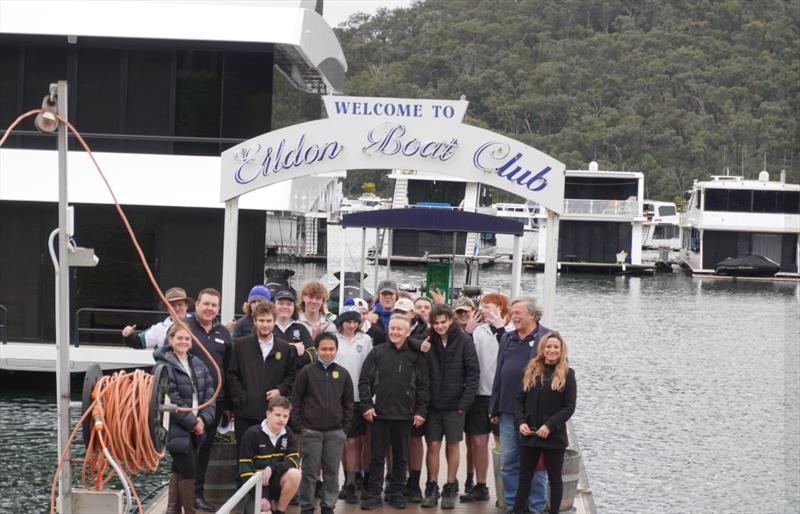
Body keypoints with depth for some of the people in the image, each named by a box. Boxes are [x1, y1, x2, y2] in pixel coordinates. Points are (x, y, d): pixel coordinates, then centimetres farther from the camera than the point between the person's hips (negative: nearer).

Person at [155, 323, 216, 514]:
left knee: (179, 470, 13)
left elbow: (209, 392, 8)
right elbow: (172, 399, -16)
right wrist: (192, 422, -13)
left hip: (196, 426, 7)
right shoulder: (165, 366, -10)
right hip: (176, 428, -7)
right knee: (188, 470, -6)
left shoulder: (198, 364, 12)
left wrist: (204, 419, -7)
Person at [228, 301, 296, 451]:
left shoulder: (285, 348, 10)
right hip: (246, 412, -1)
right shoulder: (241, 345, 6)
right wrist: (239, 398, -5)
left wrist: (280, 390, -4)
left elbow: (292, 375, 13)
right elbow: (232, 375, 4)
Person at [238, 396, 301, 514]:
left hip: (275, 482, 4)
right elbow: (245, 468, -14)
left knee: (294, 474, -27)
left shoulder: (288, 434, 1)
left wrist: (272, 468, -24)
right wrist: (260, 497, -20)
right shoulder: (252, 433, -13)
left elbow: (294, 460, -7)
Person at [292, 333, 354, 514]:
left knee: (332, 473, 6)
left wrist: (346, 428, 5)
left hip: (335, 432, 2)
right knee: (310, 472, 1)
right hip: (311, 431, -2)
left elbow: (348, 402, 11)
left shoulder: (343, 373, 6)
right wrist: (300, 426, -4)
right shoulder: (307, 372, -1)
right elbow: (296, 400, 1)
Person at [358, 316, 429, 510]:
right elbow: (364, 381, 1)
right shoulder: (377, 352, 1)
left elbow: (422, 385, 2)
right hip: (379, 413, -1)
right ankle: (373, 494, 7)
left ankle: (396, 492, 17)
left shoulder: (415, 356, 2)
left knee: (400, 457, 8)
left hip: (404, 414, 1)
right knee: (377, 456, 3)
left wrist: (420, 411, -4)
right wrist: (367, 405, -7)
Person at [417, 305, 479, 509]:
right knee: (433, 445, 4)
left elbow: (473, 372, -5)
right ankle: (432, 488, 13)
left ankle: (450, 488, 15)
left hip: (454, 404, -1)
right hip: (433, 402, 1)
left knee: (453, 445, 6)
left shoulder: (464, 341, -6)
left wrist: (465, 401, -10)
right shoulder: (428, 341, -1)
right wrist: (421, 353, -16)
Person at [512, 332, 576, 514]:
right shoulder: (531, 371, 7)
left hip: (554, 436, -3)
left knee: (554, 478, 8)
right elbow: (519, 400, 9)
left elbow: (569, 407, -8)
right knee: (524, 476, 8)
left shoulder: (567, 374, -3)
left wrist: (550, 425, -17)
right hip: (529, 434, 3)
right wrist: (520, 422, -7)